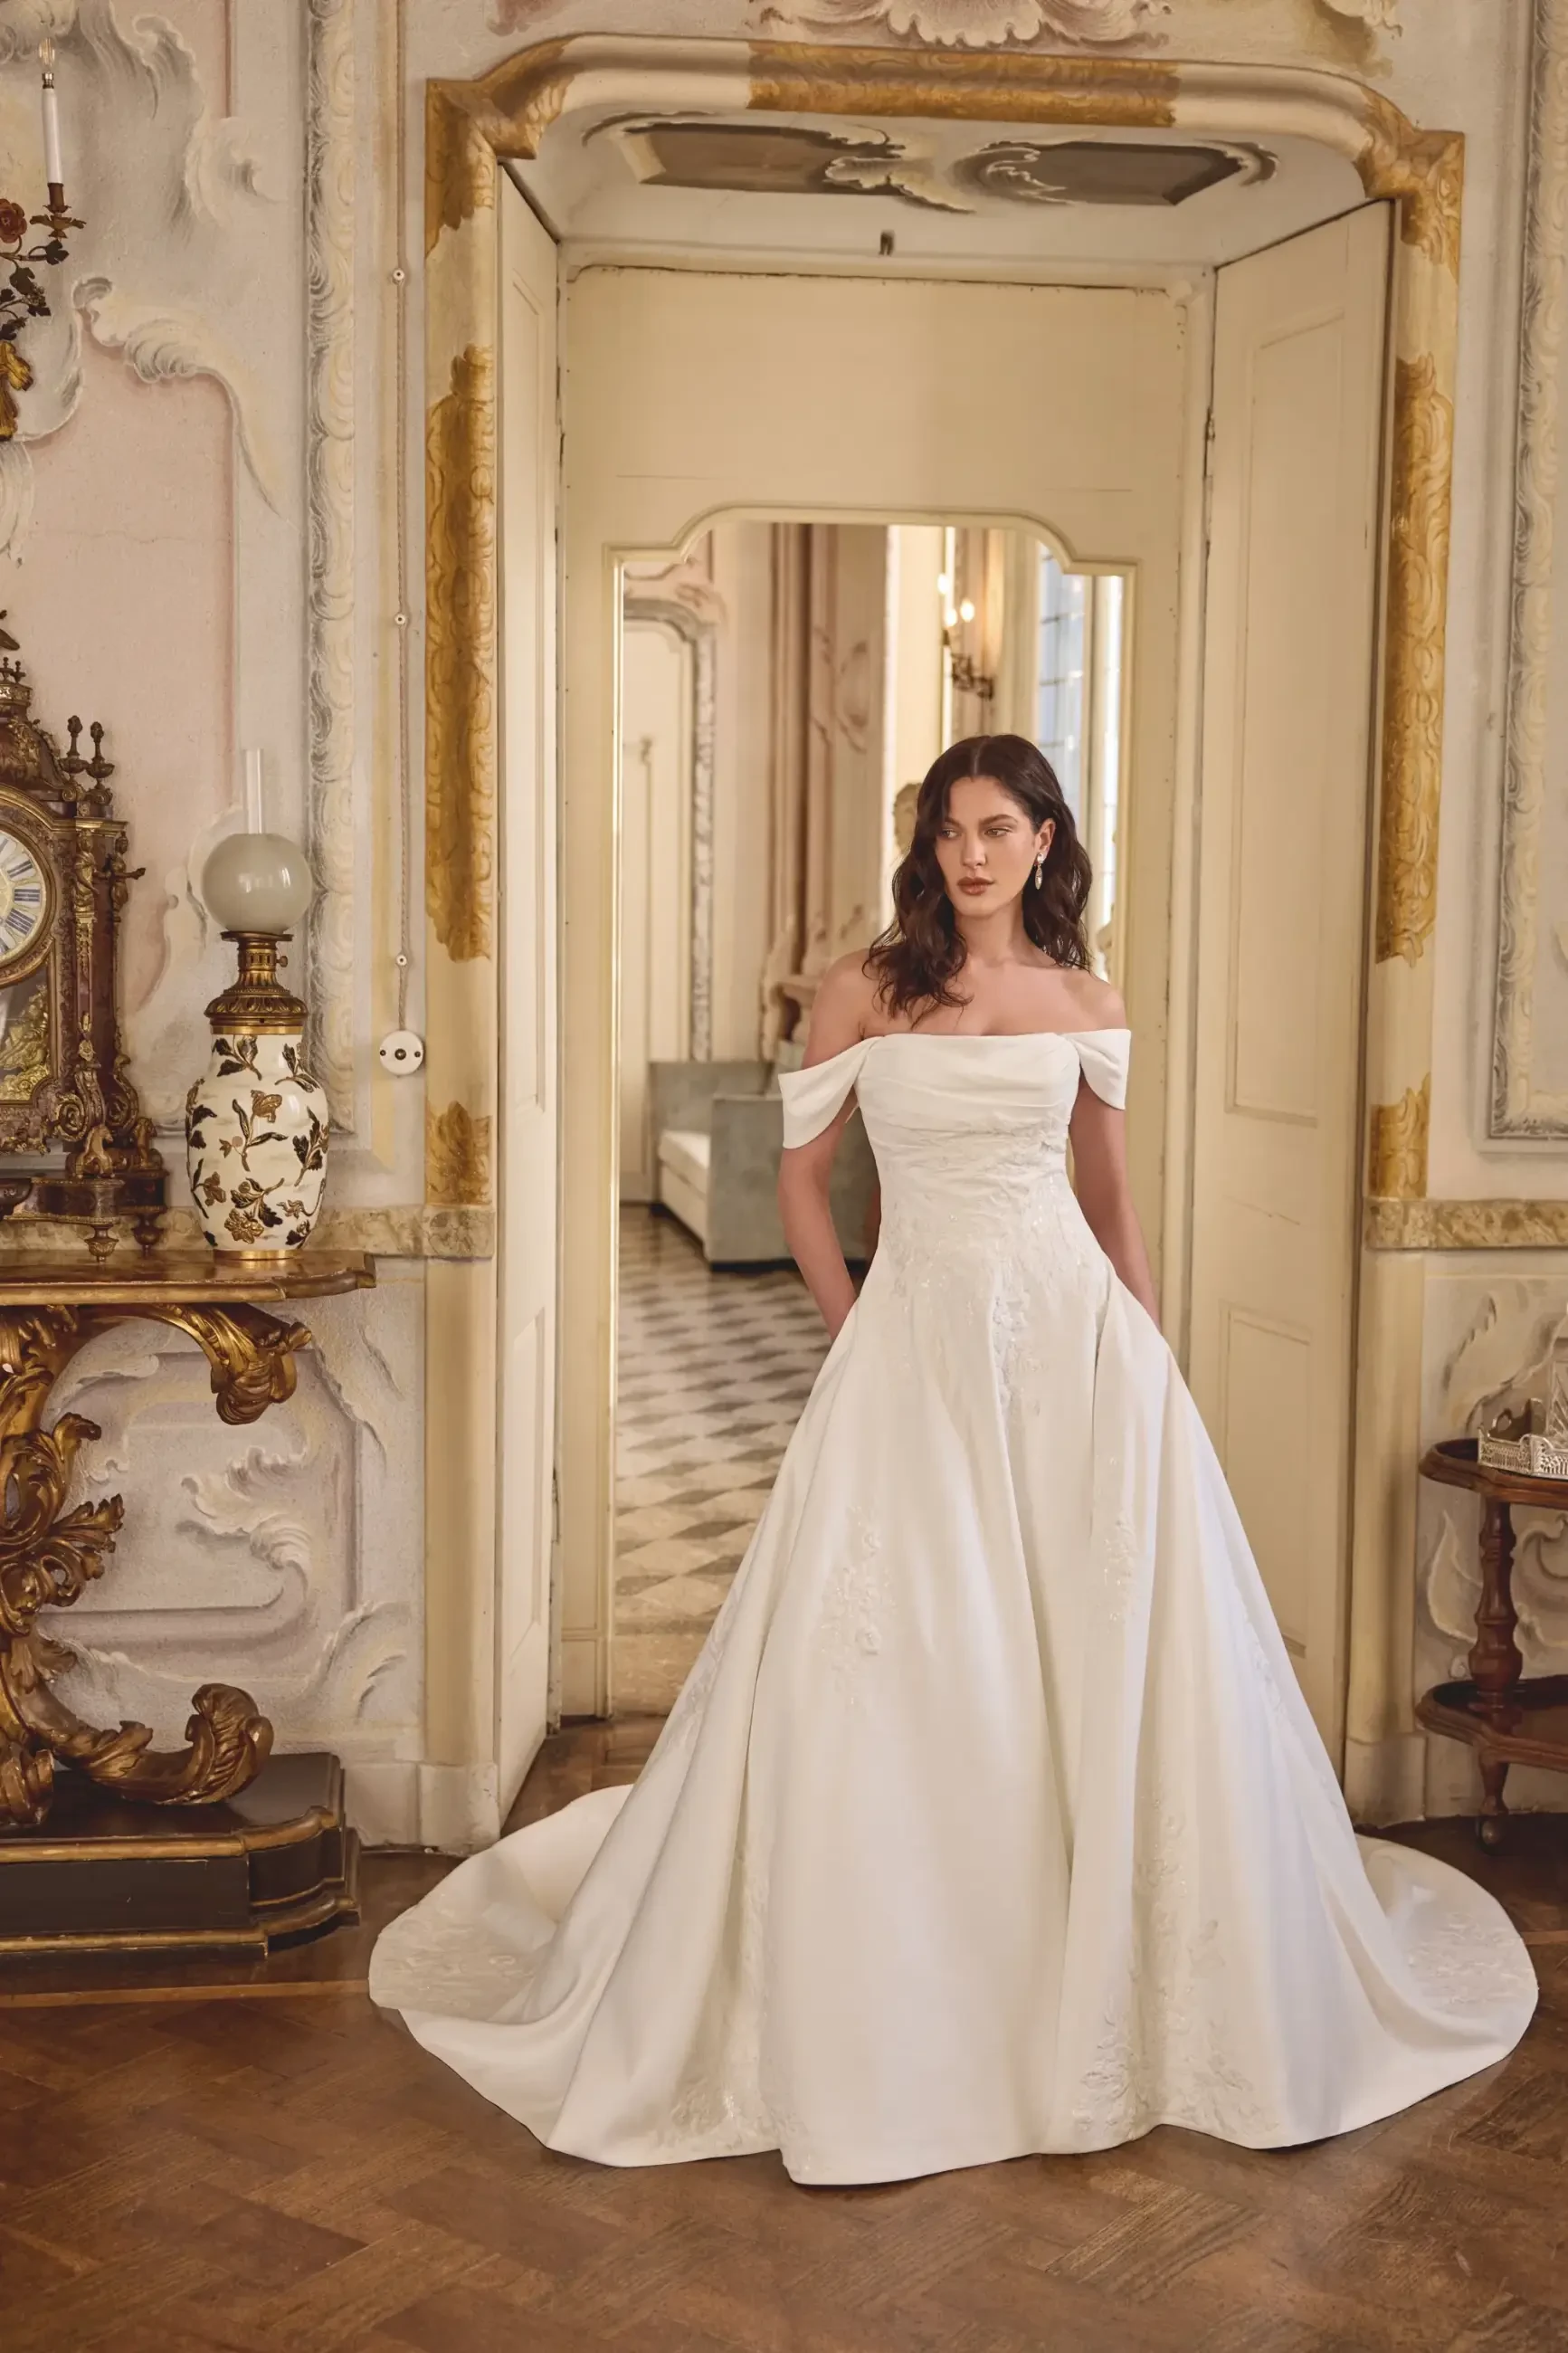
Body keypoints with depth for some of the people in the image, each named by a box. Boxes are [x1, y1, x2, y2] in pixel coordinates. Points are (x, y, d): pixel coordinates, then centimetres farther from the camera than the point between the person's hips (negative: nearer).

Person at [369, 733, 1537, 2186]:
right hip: (916, 1353, -1)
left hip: (1073, 1344, 2)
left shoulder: (1086, 1007, 7)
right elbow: (800, 1174, 7)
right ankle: (882, 2029, 14)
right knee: (882, 1675, -2)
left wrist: (1148, 1354, 14)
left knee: (1113, 1670, 3)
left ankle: (1114, 1995, 21)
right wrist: (852, 1334, 2)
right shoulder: (865, 991, 1)